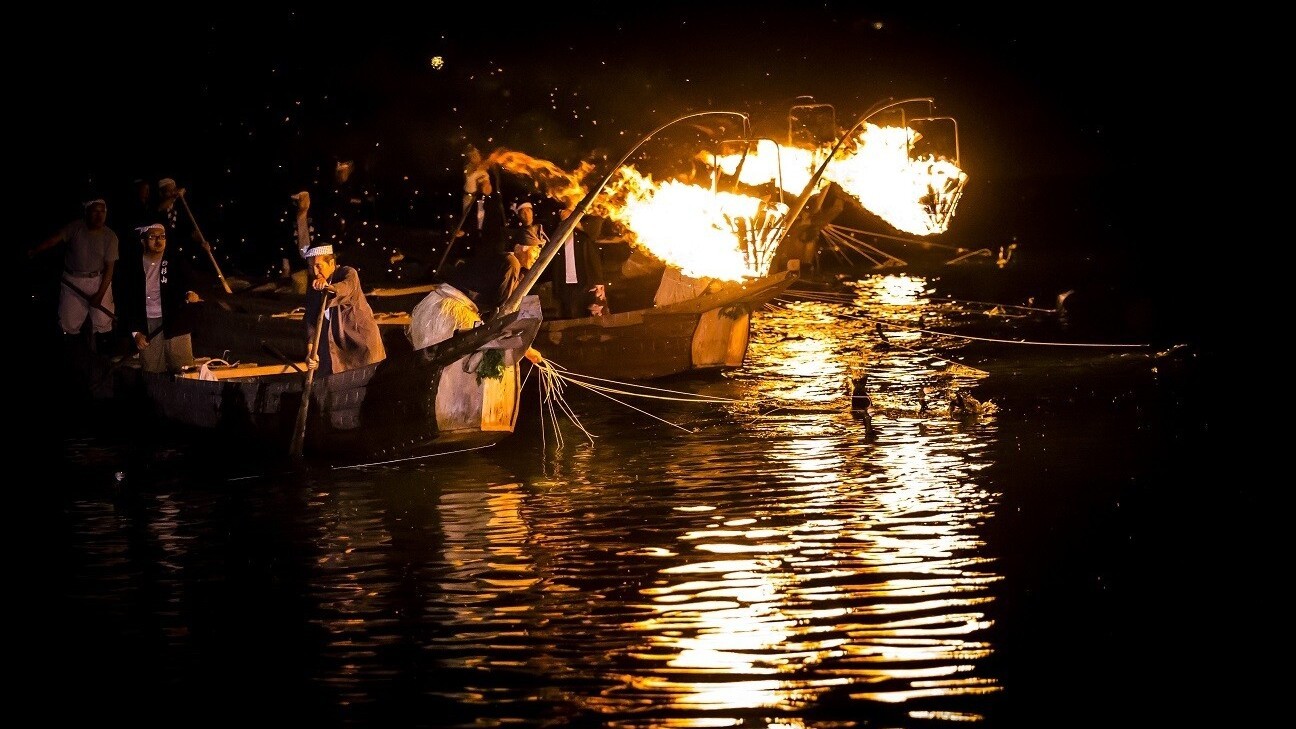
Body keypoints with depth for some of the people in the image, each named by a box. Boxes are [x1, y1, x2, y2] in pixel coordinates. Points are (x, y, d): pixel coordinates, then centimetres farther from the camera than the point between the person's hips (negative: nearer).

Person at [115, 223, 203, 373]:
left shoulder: (178, 262, 4)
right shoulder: (130, 266, 5)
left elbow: (189, 283, -6)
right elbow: (124, 302, 6)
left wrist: (190, 294, -31)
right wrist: (135, 332, -1)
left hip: (175, 325, -1)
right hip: (146, 330, 1)